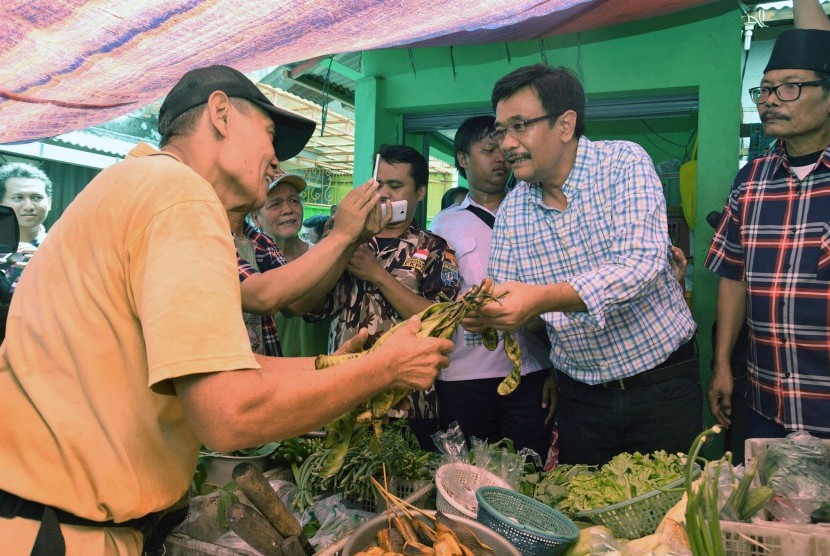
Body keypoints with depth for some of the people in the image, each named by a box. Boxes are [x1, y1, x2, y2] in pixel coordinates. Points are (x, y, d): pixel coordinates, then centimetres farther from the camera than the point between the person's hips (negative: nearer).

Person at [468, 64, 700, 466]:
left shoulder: (625, 163, -13)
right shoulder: (511, 210, 0)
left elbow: (641, 265, -26)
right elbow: (505, 300, 1)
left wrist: (543, 298, -38)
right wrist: (483, 314, -23)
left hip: (660, 384, -3)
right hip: (579, 393, 4)